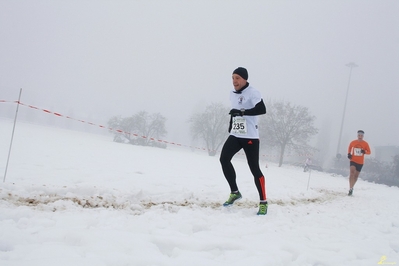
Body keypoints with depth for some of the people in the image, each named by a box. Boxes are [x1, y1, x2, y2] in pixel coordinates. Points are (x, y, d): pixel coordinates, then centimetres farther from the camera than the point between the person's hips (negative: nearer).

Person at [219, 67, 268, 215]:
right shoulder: (232, 94, 12)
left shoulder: (252, 93, -12)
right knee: (224, 159, -10)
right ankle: (234, 192, 5)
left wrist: (242, 112, -31)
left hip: (250, 137, -7)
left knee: (254, 168, -6)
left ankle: (263, 202, 6)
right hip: (235, 135, 7)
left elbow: (262, 109, -25)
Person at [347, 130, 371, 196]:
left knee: (356, 175, 11)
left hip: (360, 162, 2)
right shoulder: (353, 142, -2)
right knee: (352, 172, -22)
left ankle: (351, 187, 32)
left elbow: (369, 152, 0)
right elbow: (349, 148, 17)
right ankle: (350, 189, -25)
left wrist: (364, 151, -21)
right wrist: (349, 153, 0)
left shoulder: (365, 144, -3)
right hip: (353, 160, -1)